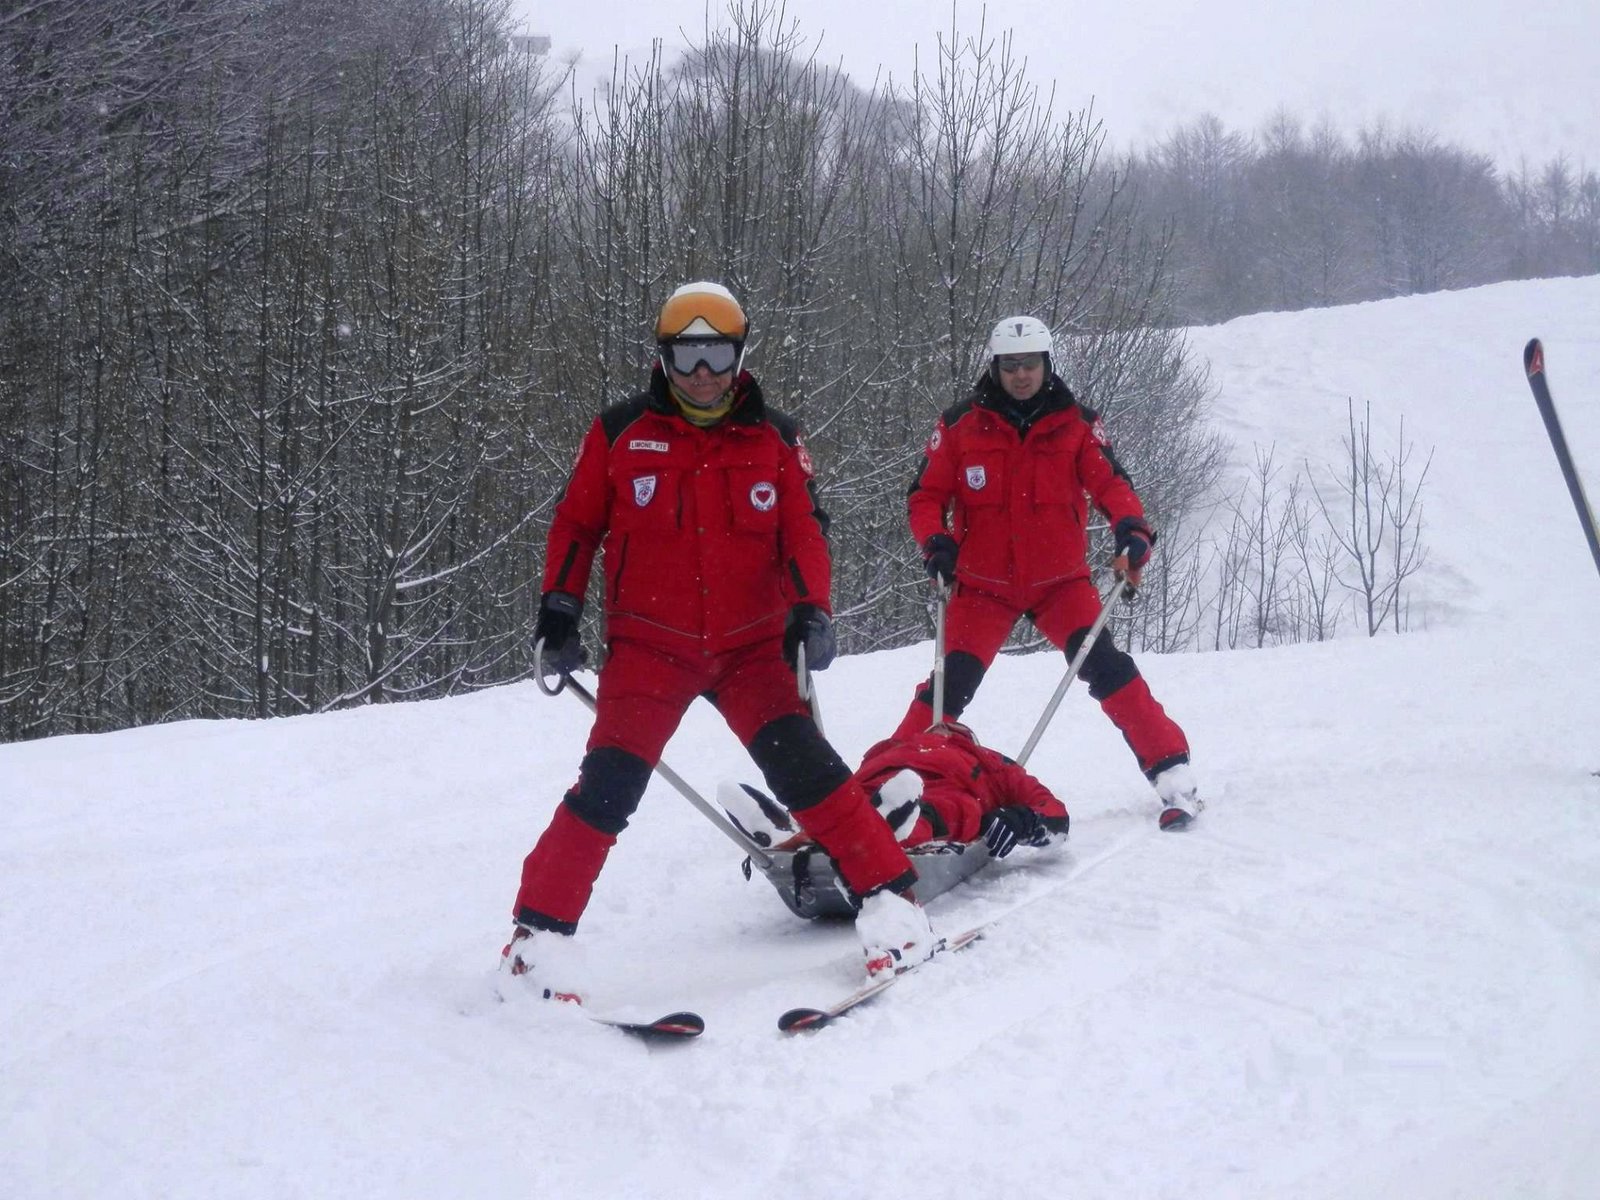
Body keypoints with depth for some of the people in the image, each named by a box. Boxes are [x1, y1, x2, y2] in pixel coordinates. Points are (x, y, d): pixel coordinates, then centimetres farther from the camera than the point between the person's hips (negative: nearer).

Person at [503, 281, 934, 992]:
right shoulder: (622, 433, 2)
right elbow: (576, 524, 9)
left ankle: (889, 899, -6)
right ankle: (540, 934, -4)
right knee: (609, 785, -14)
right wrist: (558, 608, -1)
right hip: (650, 646, -1)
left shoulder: (773, 439, 4)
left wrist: (810, 611, -14)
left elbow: (803, 532, 2)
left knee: (801, 764, -16)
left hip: (752, 647, 1)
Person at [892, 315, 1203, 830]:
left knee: (1105, 665, -16)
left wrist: (1132, 531, -27)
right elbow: (927, 494, 1)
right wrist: (935, 541, -18)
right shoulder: (961, 425, -3)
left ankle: (1172, 772, -12)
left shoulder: (1077, 423, -2)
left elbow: (1109, 483, -7)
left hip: (1060, 580, 0)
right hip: (983, 585, 0)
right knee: (951, 684, -8)